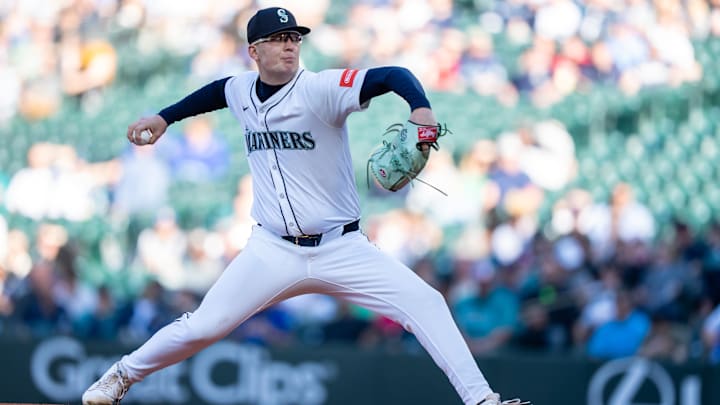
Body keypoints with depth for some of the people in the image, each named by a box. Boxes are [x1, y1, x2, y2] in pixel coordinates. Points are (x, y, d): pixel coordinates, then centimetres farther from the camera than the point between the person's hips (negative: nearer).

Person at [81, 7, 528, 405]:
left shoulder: (320, 89, -14)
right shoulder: (242, 90, 2)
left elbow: (392, 76, -28)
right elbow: (216, 91, 28)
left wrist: (420, 107, -47)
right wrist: (164, 118, 28)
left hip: (341, 249, -3)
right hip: (273, 253, 3)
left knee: (424, 302, -19)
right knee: (202, 327, -1)